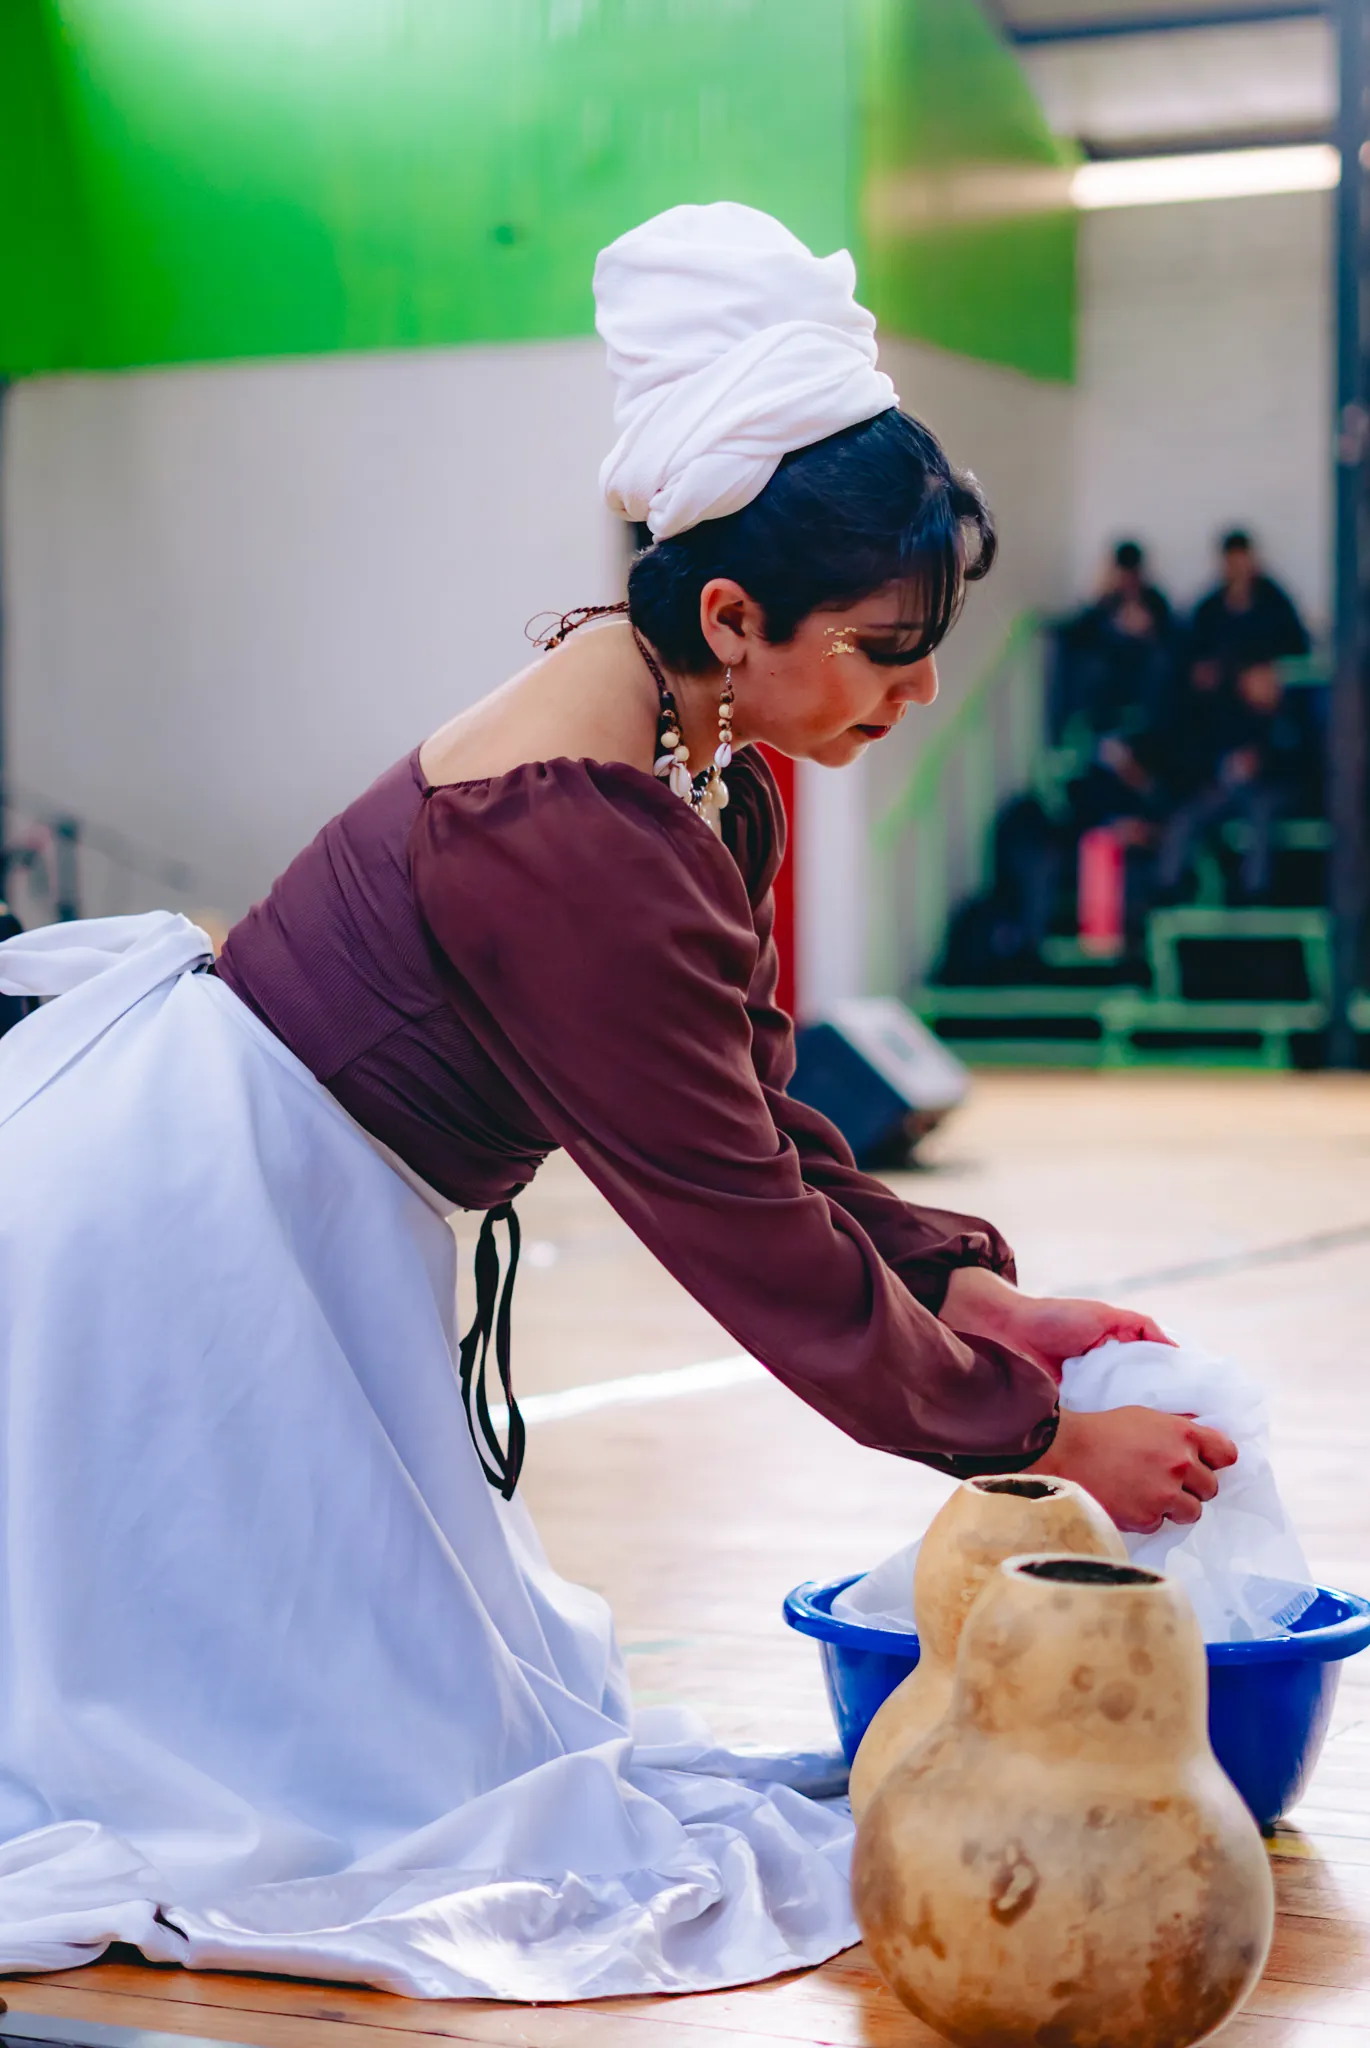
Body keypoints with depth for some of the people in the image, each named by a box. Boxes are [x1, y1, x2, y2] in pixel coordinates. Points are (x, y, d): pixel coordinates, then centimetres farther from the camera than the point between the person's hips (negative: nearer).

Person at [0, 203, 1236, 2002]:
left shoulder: (676, 753, -1)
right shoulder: (583, 839, -30)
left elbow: (751, 1117, 6)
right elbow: (747, 1232, -23)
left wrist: (971, 1286, -3)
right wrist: (1044, 1433, -15)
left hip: (284, 1206, 10)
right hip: (193, 1227, -10)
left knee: (392, 1681, 21)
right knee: (386, 1733, 3)